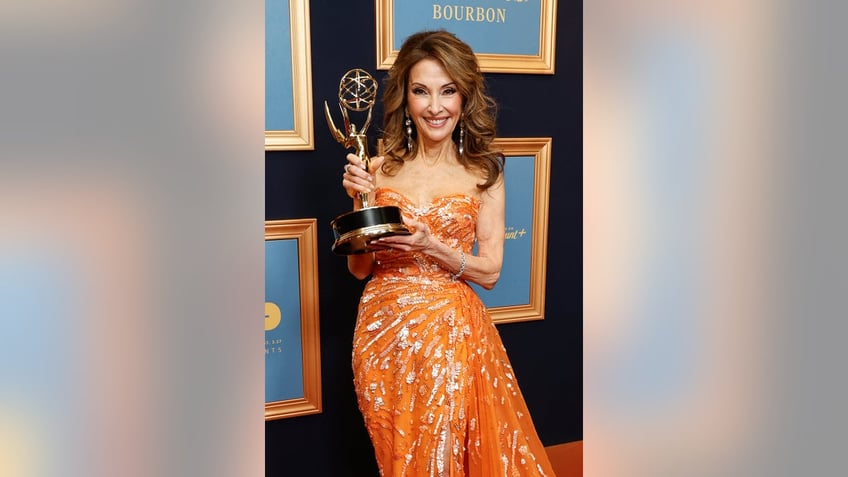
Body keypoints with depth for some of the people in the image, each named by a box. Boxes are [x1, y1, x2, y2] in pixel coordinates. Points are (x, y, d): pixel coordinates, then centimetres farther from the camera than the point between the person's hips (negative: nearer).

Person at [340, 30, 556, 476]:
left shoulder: (483, 172, -2)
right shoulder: (380, 169, -1)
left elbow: (490, 271, -3)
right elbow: (359, 268, 2)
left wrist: (431, 247, -18)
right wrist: (361, 201, -12)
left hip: (452, 332, -1)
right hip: (384, 333, 1)